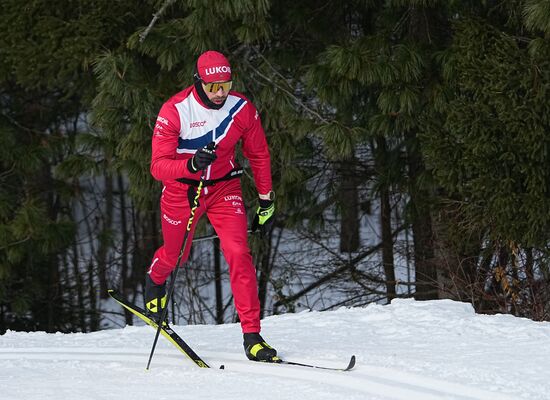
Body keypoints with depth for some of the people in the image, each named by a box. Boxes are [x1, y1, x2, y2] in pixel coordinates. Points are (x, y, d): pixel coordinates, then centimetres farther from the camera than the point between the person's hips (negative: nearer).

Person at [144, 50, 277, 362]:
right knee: (175, 256, 18)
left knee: (239, 254, -17)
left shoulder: (243, 109, -14)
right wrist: (191, 164, -45)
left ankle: (252, 335, -15)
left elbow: (259, 155, 3)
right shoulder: (175, 111, -23)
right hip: (181, 190, -1)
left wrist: (267, 202, 6)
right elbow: (158, 166, -26)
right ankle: (155, 278, 57)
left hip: (224, 187, 1)